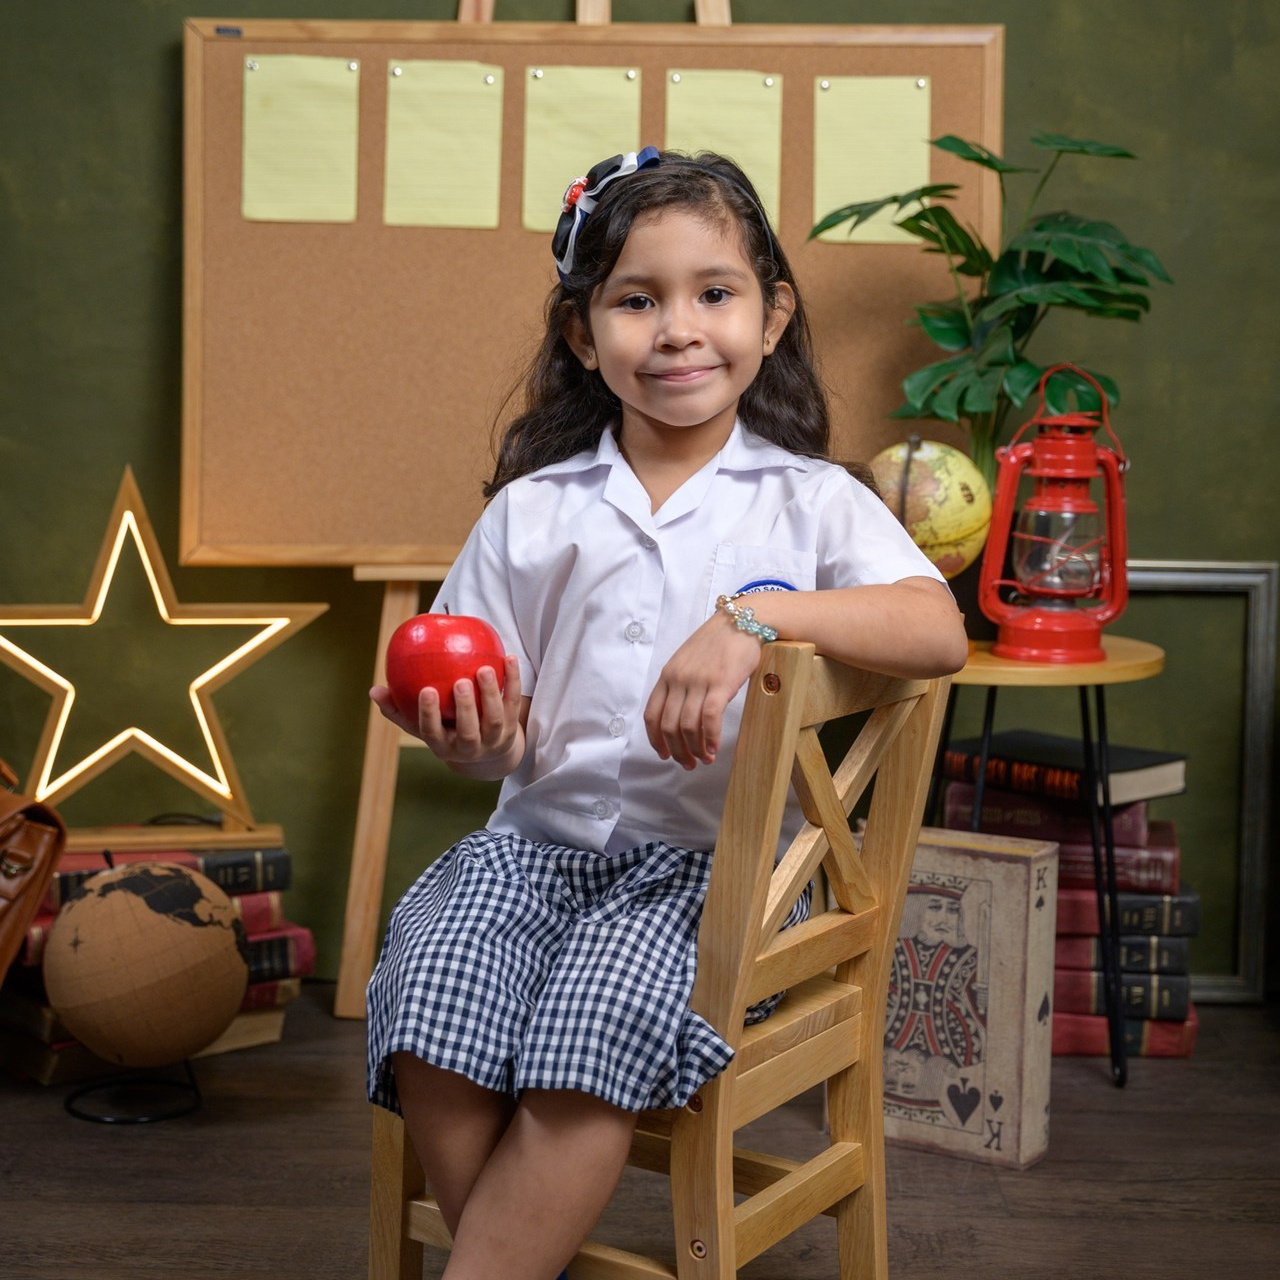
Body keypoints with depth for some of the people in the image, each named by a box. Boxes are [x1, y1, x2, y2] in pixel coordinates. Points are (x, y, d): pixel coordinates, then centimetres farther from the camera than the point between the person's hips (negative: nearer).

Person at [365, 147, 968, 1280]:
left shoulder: (808, 498, 2)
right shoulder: (532, 510, 8)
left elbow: (938, 633, -15)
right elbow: (495, 735, 11)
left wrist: (755, 614, -27)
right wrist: (475, 736, -14)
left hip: (706, 857, -2)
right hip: (536, 837, 3)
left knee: (592, 1039, -30)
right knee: (429, 1033, -24)